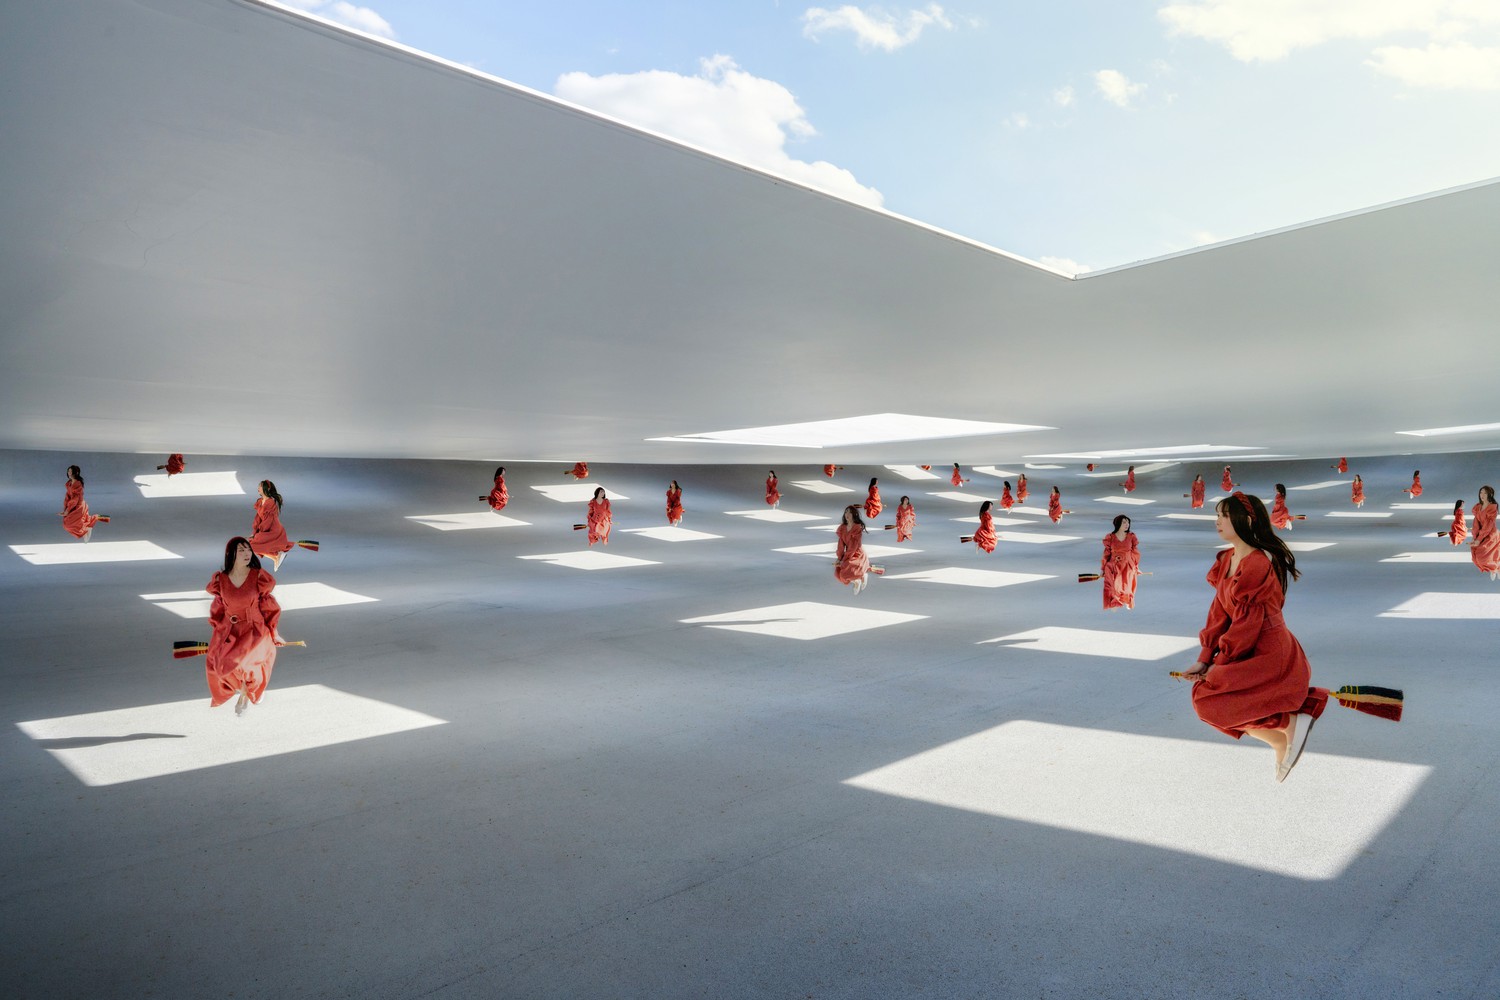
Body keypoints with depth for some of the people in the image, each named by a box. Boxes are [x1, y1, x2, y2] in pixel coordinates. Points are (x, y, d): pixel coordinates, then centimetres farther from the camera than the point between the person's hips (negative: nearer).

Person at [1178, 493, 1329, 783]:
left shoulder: (1257, 564, -21)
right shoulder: (1227, 560, 7)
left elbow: (1248, 622, -19)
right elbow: (1220, 612, 7)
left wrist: (1221, 662, -11)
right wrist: (1204, 660, 2)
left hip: (1267, 653, -9)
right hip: (1250, 651, 9)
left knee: (1209, 699, -16)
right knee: (1204, 693, 11)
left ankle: (1291, 721, -3)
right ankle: (1282, 743, 19)